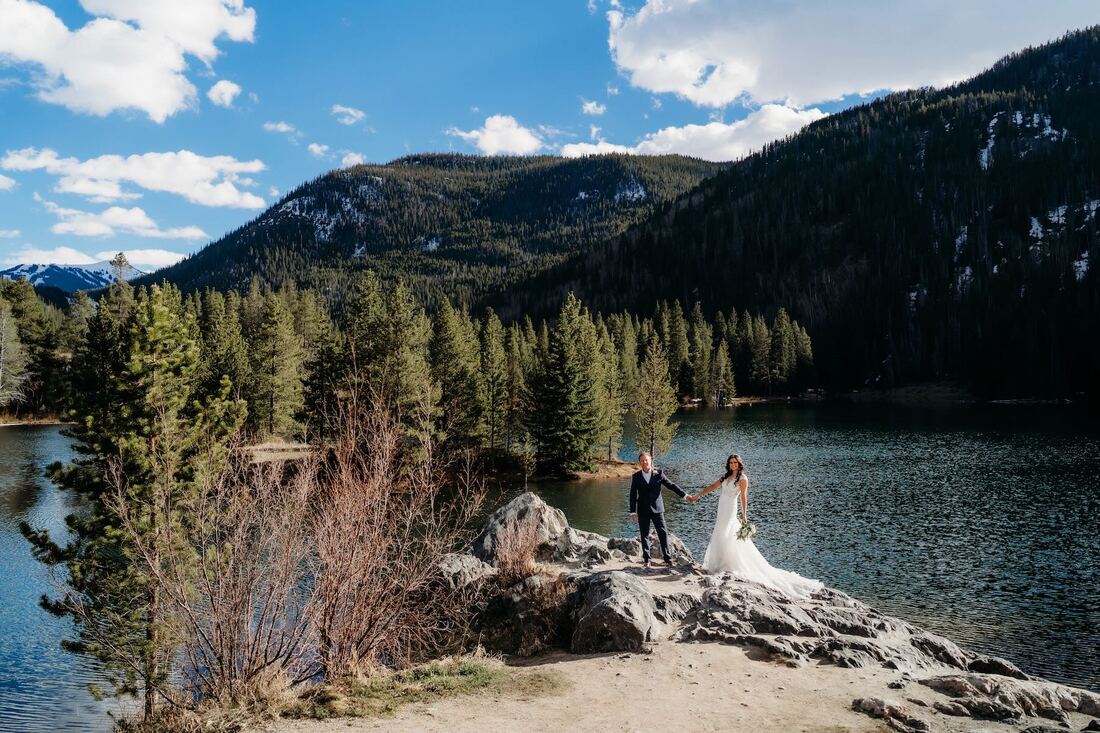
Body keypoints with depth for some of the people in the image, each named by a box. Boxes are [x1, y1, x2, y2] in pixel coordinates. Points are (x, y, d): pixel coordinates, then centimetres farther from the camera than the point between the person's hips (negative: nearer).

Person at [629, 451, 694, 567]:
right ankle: (646, 559, 14)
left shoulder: (658, 474, 2)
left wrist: (684, 495, -1)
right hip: (642, 511, 0)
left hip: (657, 509, 0)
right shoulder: (636, 477, 2)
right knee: (644, 535, 5)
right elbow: (633, 495, 2)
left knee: (663, 533, -3)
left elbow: (671, 486, 5)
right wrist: (633, 512, -1)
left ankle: (667, 558, 4)